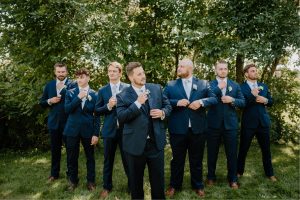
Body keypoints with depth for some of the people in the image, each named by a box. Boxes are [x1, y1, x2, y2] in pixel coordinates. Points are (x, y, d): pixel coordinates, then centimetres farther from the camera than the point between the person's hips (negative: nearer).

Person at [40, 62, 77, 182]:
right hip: (54, 122, 4)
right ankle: (54, 173, 32)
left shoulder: (73, 84, -8)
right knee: (55, 149, 16)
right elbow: (42, 103, 11)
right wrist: (50, 101, -10)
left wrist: (65, 87, -27)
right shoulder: (49, 85, 8)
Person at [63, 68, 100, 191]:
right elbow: (67, 109, -10)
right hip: (72, 130, 1)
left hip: (88, 130, -1)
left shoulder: (94, 94, -2)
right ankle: (73, 180, 31)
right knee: (72, 157, 11)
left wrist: (96, 134, -7)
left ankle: (91, 181, 27)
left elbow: (97, 116, -3)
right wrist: (79, 97, -19)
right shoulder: (70, 93, 3)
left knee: (90, 157, 10)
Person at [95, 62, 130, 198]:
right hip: (109, 129, 2)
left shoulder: (128, 88, -2)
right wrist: (108, 106, -14)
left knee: (127, 159, 10)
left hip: (125, 129, -2)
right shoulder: (102, 90, 4)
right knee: (108, 160, 14)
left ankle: (132, 185, 31)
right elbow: (97, 111, 2)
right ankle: (107, 187, 32)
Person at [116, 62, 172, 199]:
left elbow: (168, 105, 10)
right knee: (135, 179, 17)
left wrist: (163, 112, -12)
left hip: (156, 142, 2)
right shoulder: (123, 95, -6)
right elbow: (121, 117, -16)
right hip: (135, 144, -2)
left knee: (158, 178, 16)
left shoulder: (156, 88, 4)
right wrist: (137, 103, -22)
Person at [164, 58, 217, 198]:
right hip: (177, 129, 0)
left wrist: (201, 102, -17)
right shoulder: (170, 85, 4)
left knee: (196, 159, 15)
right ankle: (174, 185, 32)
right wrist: (177, 102, -18)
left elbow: (214, 99, -1)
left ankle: (198, 186, 34)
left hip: (197, 129, 1)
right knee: (177, 159, 14)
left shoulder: (203, 84, 5)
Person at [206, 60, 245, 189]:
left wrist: (232, 100, -14)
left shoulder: (235, 85, 8)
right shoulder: (209, 85, 0)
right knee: (212, 153, 11)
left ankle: (233, 179, 25)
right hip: (214, 124, -1)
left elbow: (243, 102, 5)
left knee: (232, 153, 8)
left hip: (230, 124, 2)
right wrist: (218, 87, -17)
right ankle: (211, 177, 28)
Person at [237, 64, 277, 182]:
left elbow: (271, 102, 12)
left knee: (266, 149, 14)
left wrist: (265, 100, -9)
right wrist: (252, 95, -25)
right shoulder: (241, 87, -6)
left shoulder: (264, 86, 10)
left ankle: (269, 173, 30)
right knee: (243, 149, 8)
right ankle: (239, 171, 25)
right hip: (248, 123, -4)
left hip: (263, 122, 4)